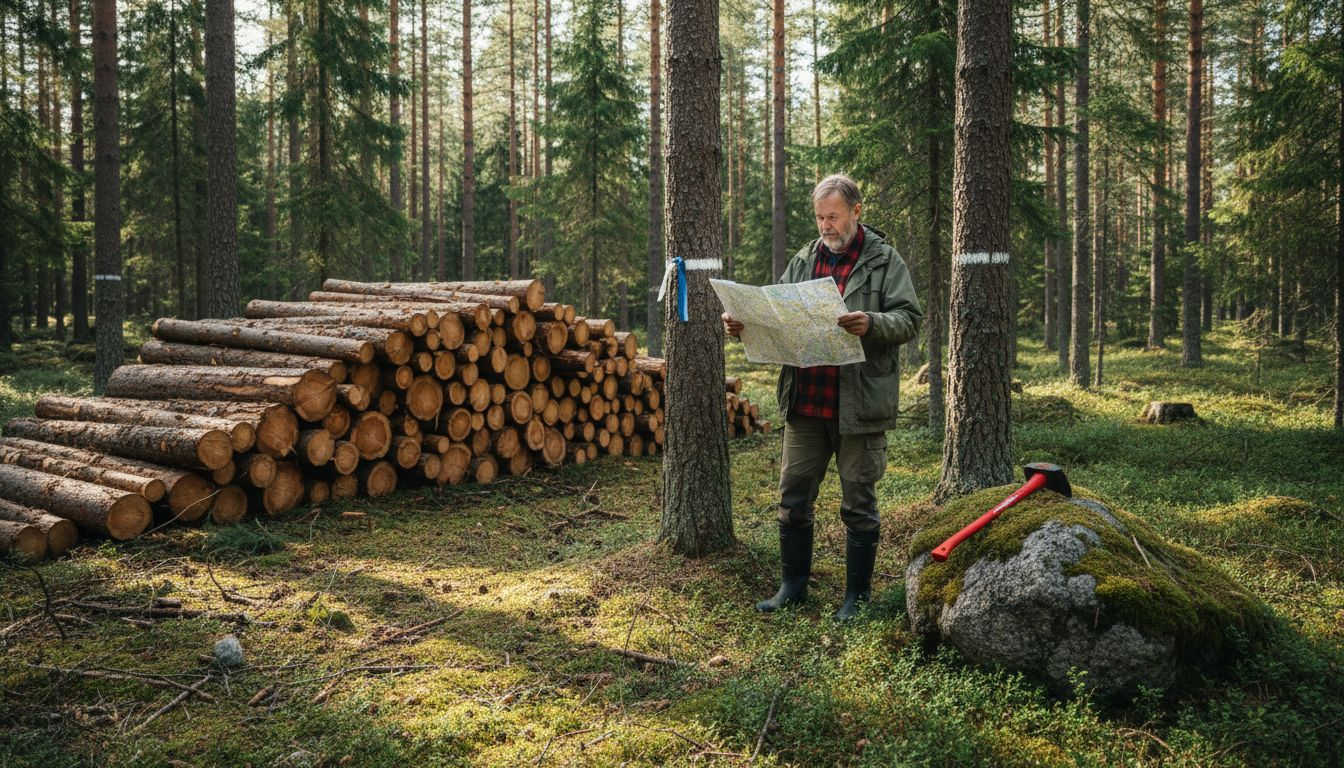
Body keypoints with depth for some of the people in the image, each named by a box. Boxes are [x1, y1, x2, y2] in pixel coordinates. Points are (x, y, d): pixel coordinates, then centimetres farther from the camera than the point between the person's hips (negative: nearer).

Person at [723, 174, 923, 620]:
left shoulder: (884, 261, 0)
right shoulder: (804, 261, 14)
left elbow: (909, 319, -8)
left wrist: (871, 324, -27)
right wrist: (743, 325, -5)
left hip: (858, 406, -4)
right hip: (804, 403, 5)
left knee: (858, 504, 6)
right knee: (794, 498, 11)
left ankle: (857, 595, 20)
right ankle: (793, 585, 25)